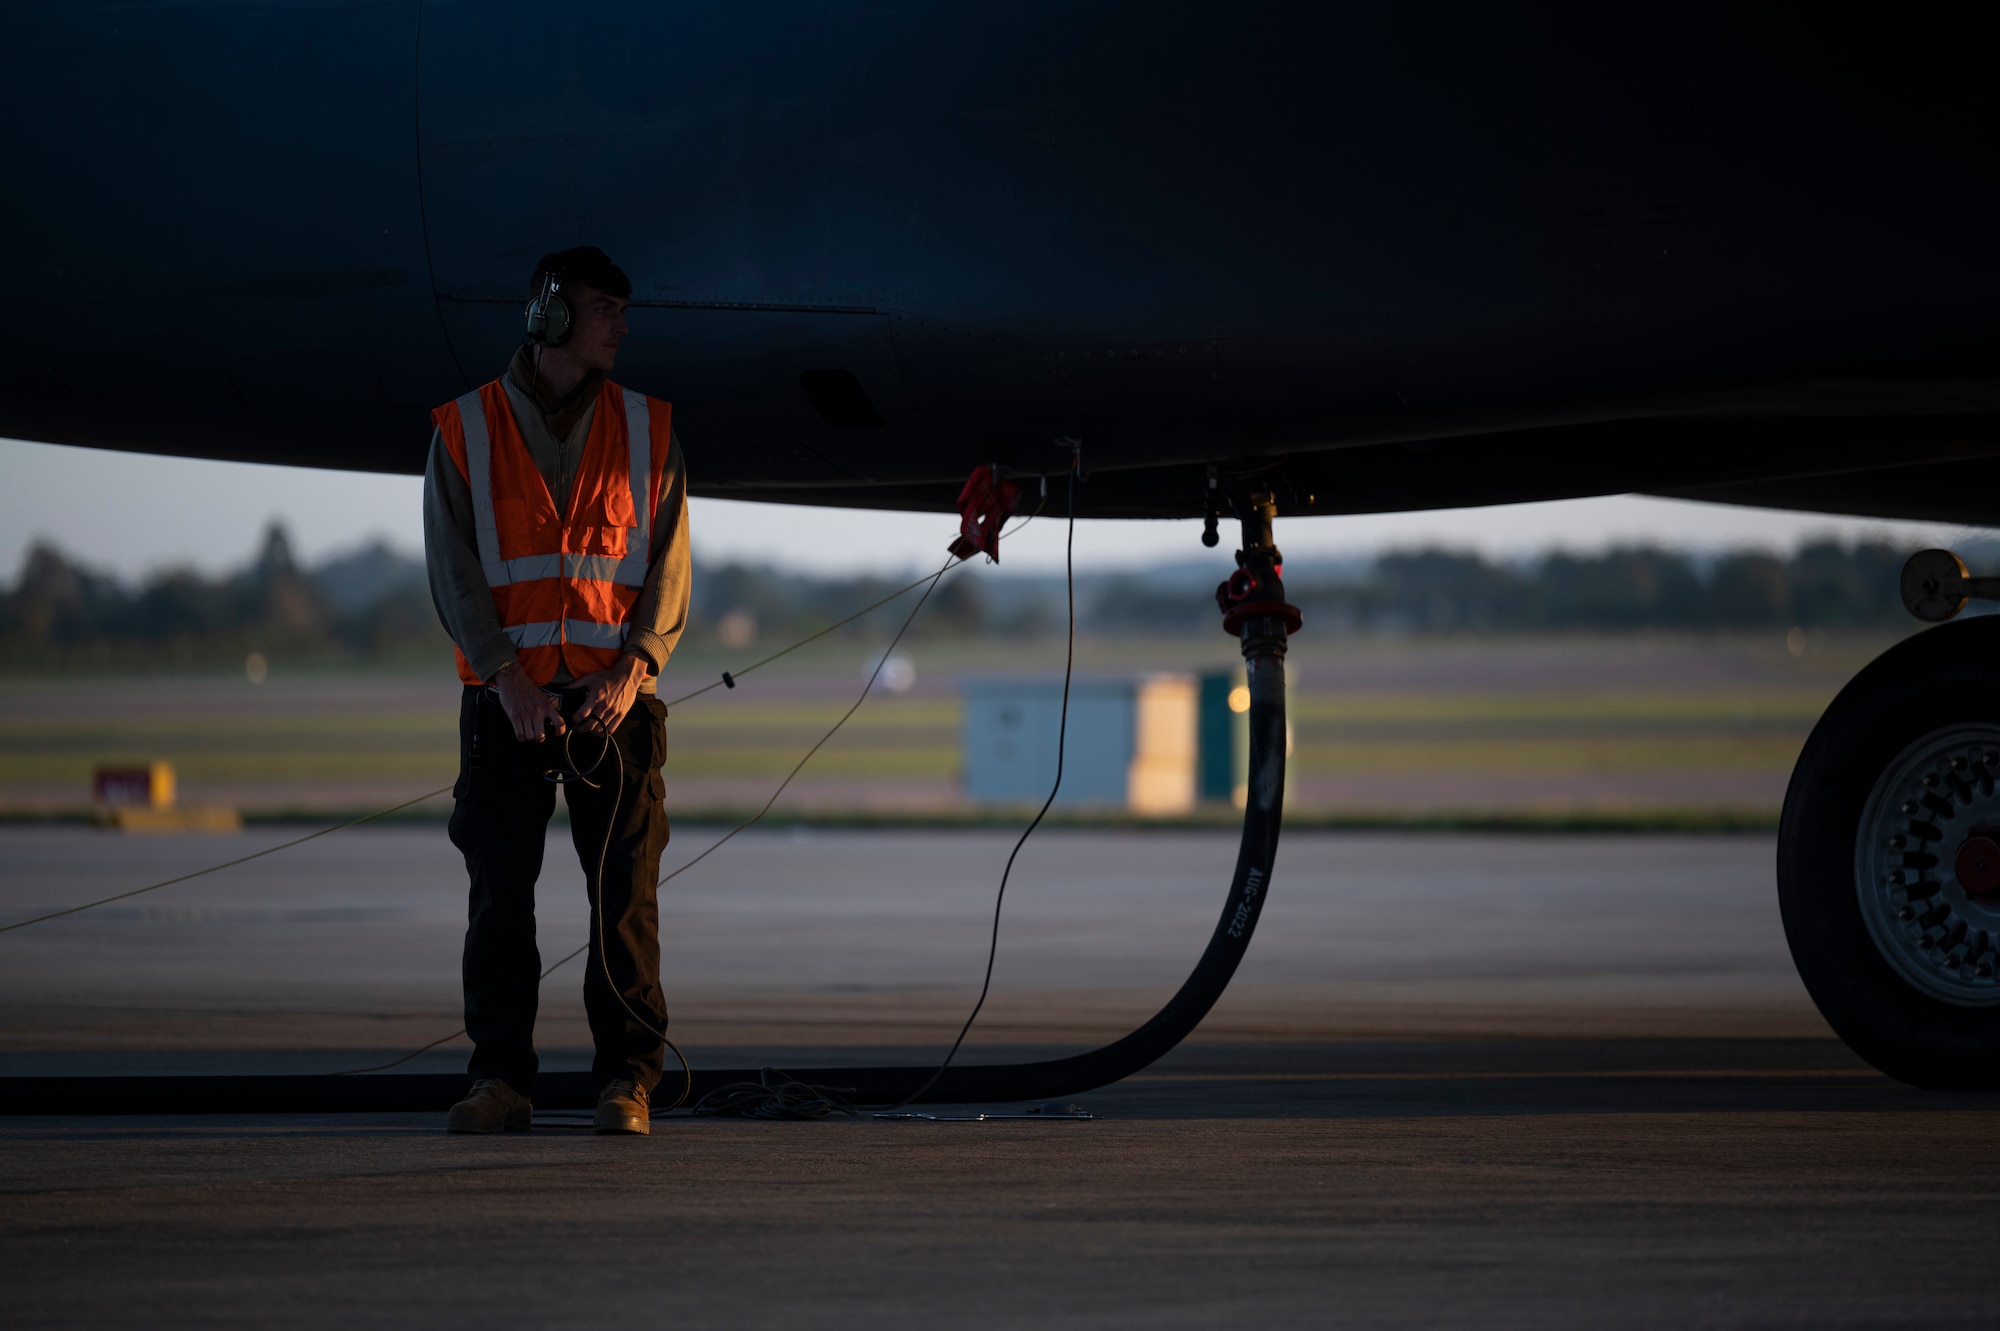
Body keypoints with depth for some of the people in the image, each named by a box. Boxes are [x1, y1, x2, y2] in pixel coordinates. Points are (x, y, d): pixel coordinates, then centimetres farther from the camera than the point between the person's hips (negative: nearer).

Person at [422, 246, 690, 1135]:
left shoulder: (646, 431, 9)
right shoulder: (464, 431, 4)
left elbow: (668, 566, 5)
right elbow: (452, 569, -1)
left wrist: (631, 669, -10)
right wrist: (507, 676, -12)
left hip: (614, 695, 1)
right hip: (505, 697, -1)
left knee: (624, 893, -3)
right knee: (500, 892, -2)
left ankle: (627, 1079, 1)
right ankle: (501, 1081, 2)